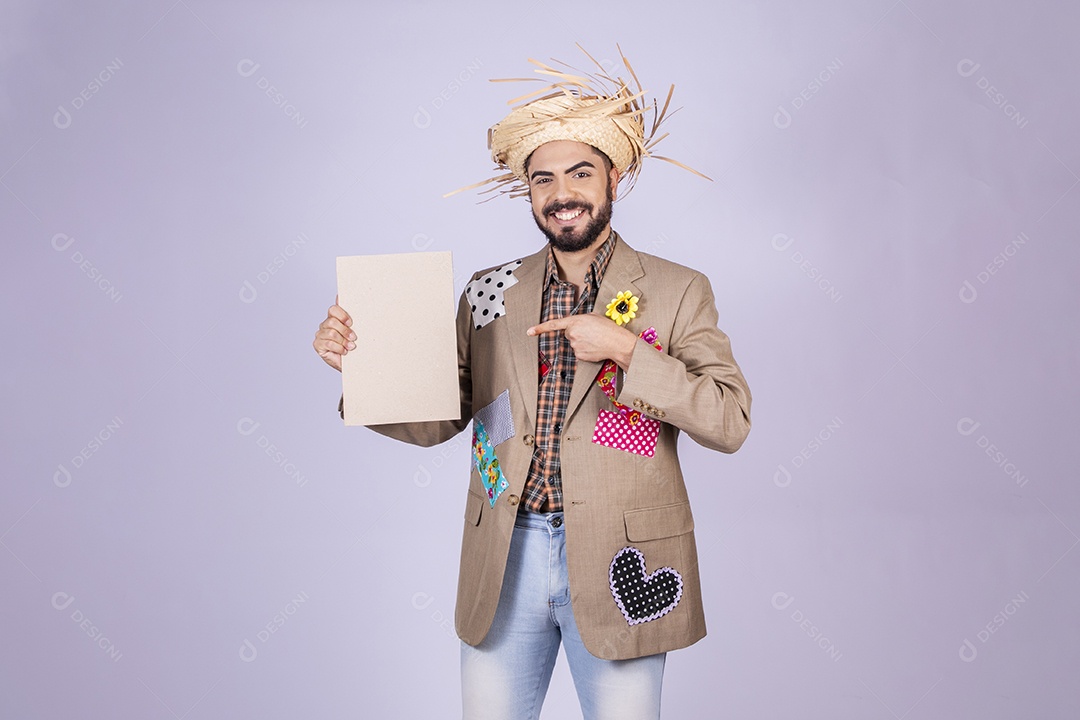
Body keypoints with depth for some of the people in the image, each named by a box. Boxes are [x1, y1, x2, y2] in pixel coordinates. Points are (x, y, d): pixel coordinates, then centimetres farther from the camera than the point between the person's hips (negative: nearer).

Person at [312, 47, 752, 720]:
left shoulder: (676, 291, -1)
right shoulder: (489, 292, 7)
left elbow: (731, 422, -8)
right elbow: (438, 419, 7)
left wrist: (626, 350, -18)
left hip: (616, 563, -2)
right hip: (504, 562, 3)